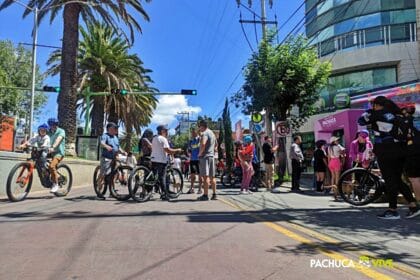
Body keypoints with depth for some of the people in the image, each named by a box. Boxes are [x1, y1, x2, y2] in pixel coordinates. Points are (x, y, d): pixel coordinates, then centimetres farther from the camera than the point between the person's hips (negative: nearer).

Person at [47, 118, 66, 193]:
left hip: (58, 152, -7)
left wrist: (53, 147, -42)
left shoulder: (61, 131, -5)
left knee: (51, 166, -26)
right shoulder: (48, 132, 13)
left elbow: (58, 139, -23)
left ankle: (55, 185, -11)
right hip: (50, 152, 7)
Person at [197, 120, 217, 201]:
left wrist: (200, 153, -15)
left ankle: (205, 195, -9)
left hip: (205, 156, -9)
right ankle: (214, 194, 14)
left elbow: (203, 144, -28)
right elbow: (215, 145, 32)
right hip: (212, 156, 9)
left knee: (205, 176, -9)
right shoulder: (212, 133, 20)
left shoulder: (205, 133, -11)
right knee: (212, 176, 11)